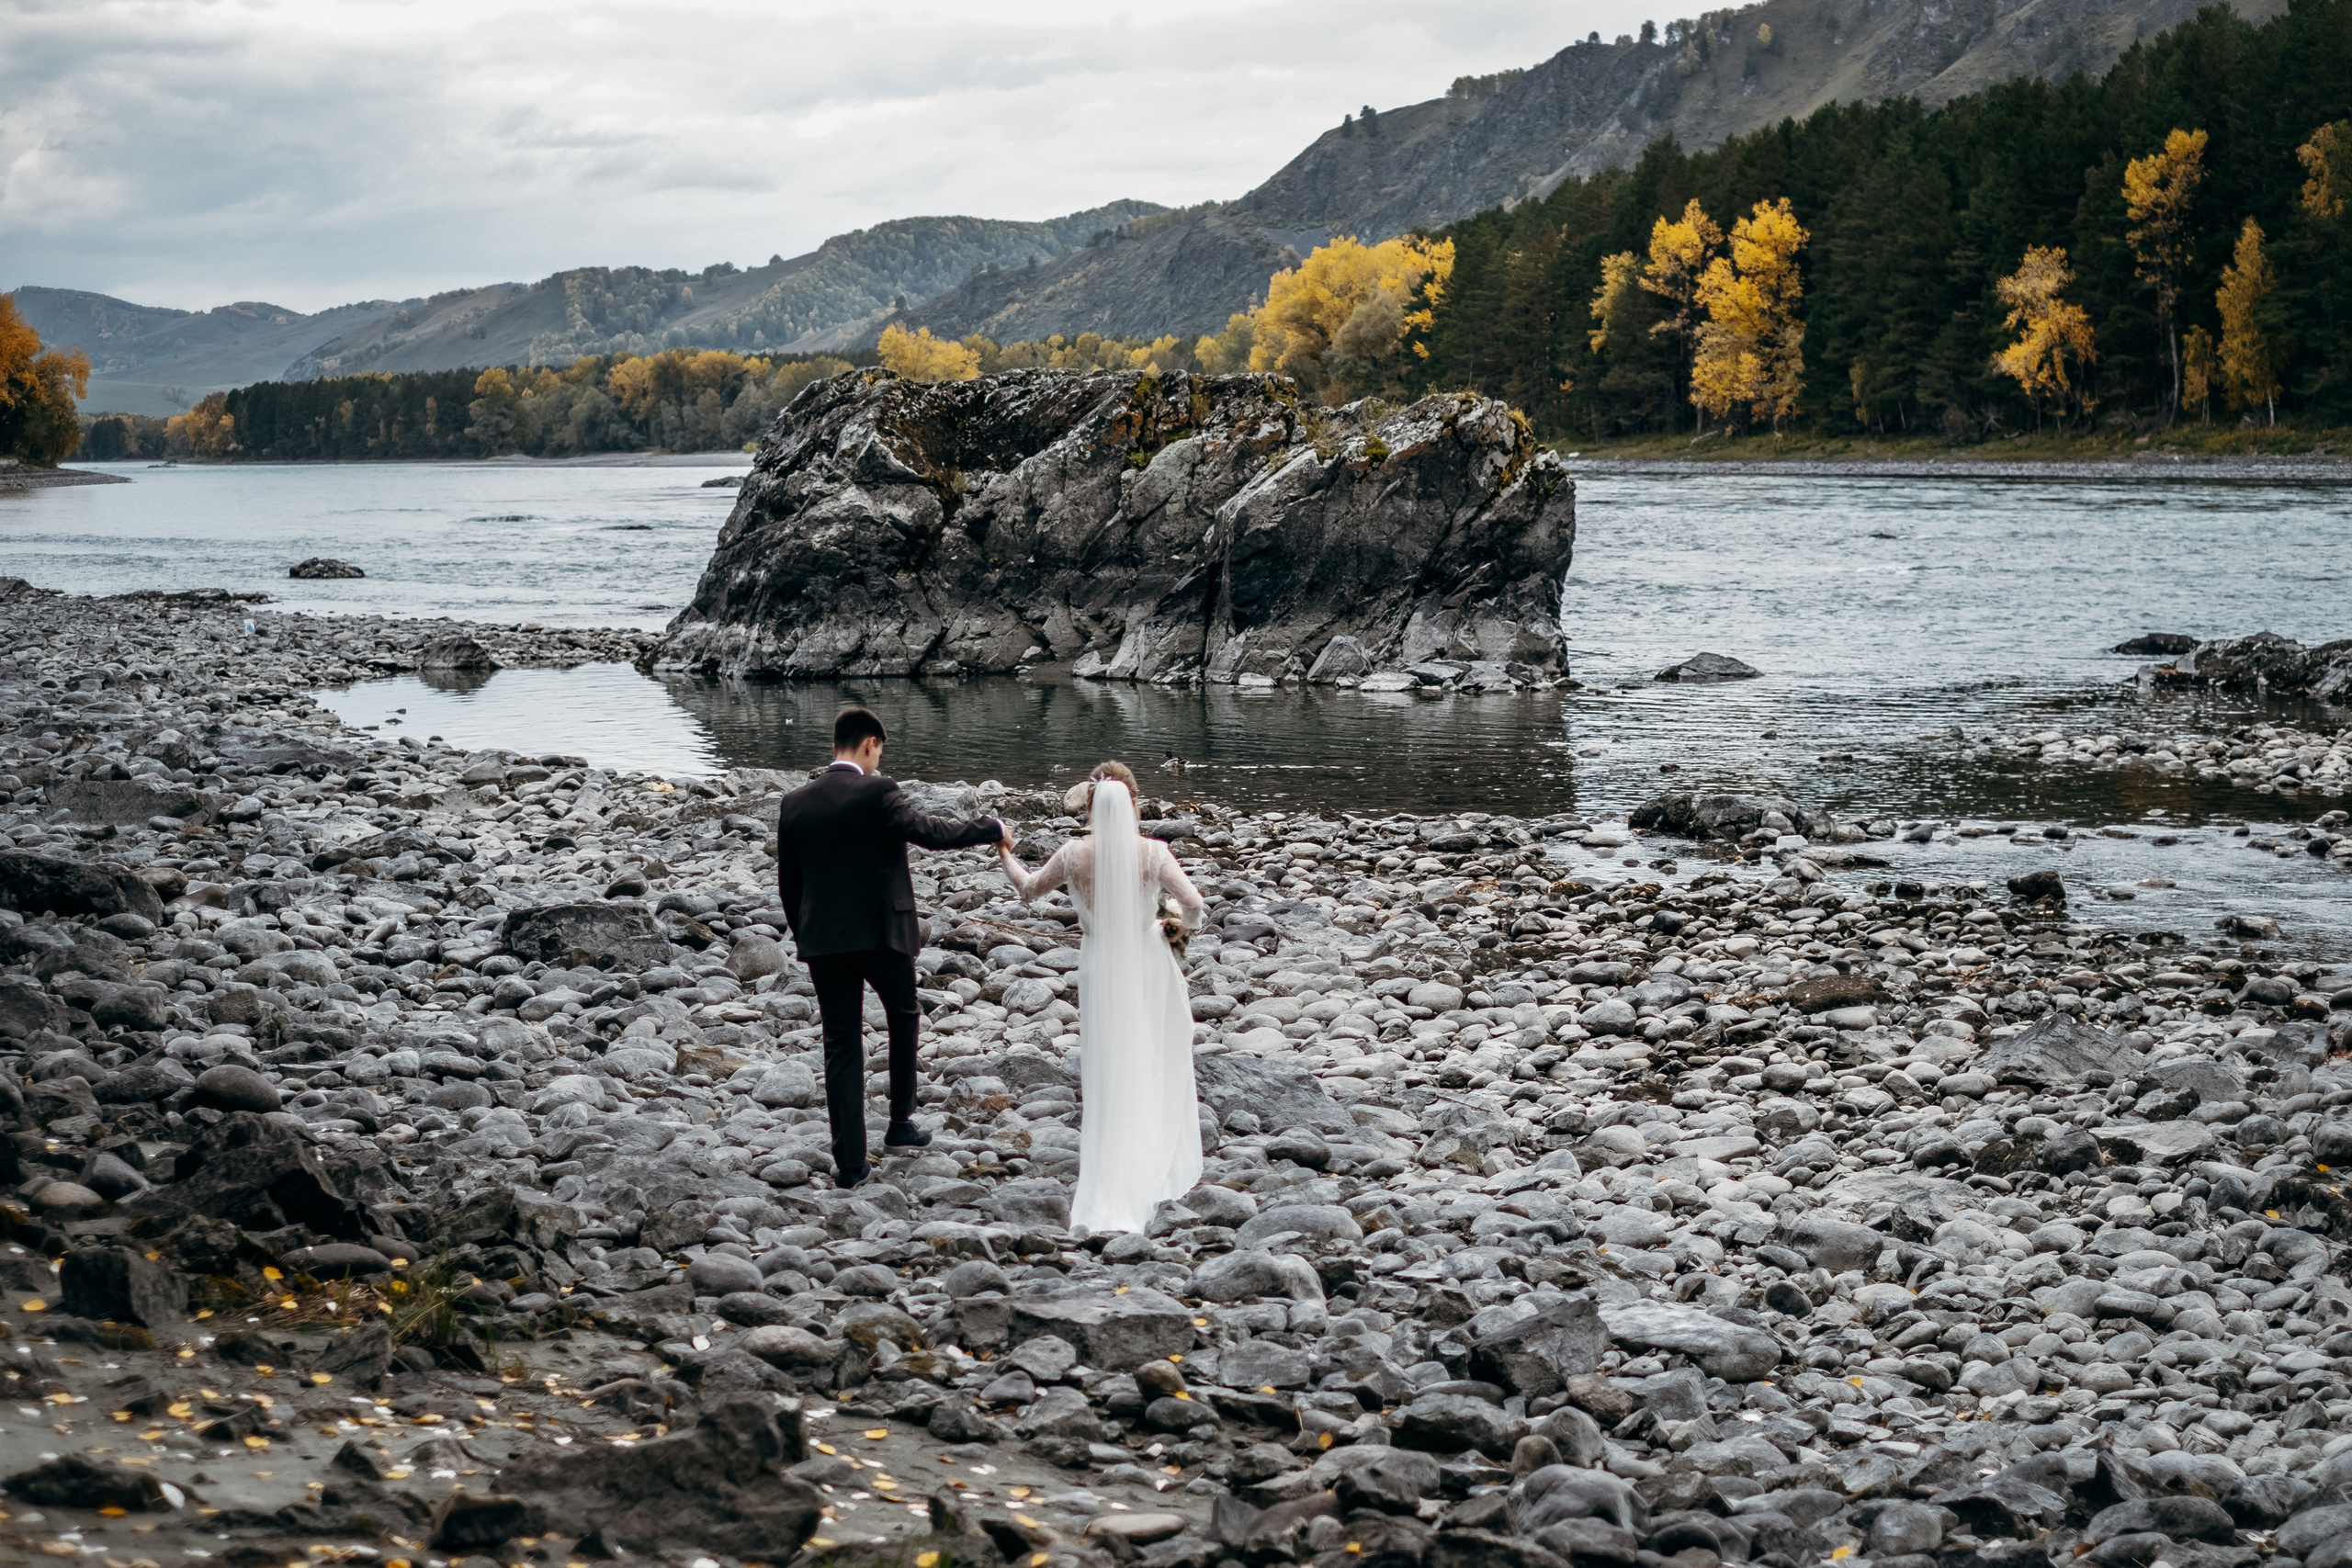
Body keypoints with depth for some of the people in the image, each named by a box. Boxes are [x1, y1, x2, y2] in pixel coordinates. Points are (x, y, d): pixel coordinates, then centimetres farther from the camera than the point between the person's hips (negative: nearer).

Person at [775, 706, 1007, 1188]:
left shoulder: (794, 804, 5)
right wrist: (993, 828, -6)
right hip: (882, 933, -4)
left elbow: (788, 885, 10)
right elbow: (930, 832, -19)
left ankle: (850, 1162, 5)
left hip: (823, 940, 4)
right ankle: (901, 1121, 27)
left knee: (841, 1046, 7)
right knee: (903, 1018, 23)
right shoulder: (876, 793, -11)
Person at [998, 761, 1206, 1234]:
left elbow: (1029, 888, 5)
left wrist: (1006, 854, 24)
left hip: (1100, 968, 1)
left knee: (1106, 1072, 13)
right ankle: (1159, 1169, 23)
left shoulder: (1074, 855, -11)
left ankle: (1108, 1182, 16)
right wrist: (1186, 923, 6)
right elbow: (1192, 903, -19)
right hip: (1148, 964, -1)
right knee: (1156, 1067, 15)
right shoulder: (1153, 852, -15)